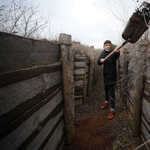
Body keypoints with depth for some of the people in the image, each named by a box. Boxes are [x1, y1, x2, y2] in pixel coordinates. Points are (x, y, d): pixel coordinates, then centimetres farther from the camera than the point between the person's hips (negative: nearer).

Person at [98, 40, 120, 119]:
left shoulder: (113, 52, -15)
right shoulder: (103, 52, 3)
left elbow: (117, 56, -39)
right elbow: (98, 62, -2)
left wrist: (117, 52, -62)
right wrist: (100, 60, -25)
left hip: (112, 75, -6)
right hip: (105, 74, 6)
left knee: (112, 93, -4)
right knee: (106, 89, 23)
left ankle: (112, 110, 5)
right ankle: (106, 102, 46)